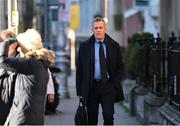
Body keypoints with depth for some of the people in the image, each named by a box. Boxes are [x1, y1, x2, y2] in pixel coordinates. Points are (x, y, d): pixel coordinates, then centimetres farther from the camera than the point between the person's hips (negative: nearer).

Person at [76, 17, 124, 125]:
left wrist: (115, 84, -1)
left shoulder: (114, 46, 5)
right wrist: (79, 91, -1)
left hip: (108, 86, 0)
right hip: (91, 87, 0)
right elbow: (79, 70, 5)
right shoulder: (84, 46, 4)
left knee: (108, 117, -11)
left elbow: (120, 67, 11)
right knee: (92, 120, 5)